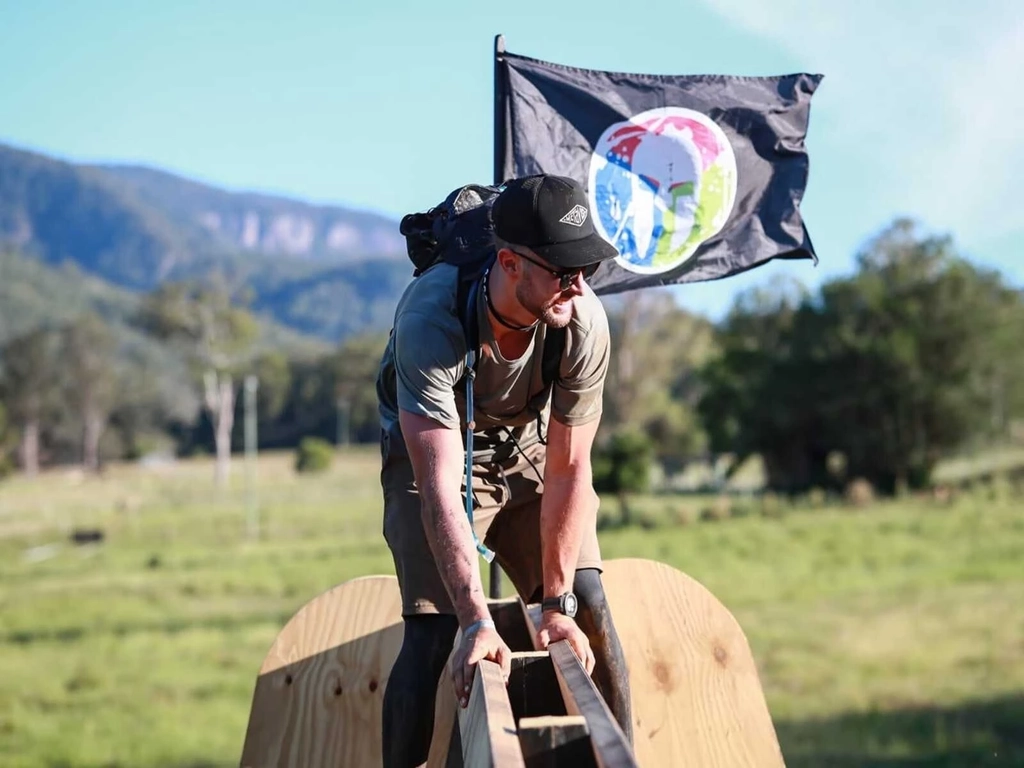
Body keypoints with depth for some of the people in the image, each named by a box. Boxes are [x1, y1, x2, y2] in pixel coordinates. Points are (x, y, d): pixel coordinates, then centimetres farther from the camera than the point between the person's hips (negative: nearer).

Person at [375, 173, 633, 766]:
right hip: (434, 451, -3)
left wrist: (556, 604, -22)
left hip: (528, 448, 3)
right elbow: (439, 483, -41)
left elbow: (568, 471, -22)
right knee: (434, 627, -17)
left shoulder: (585, 322, -29)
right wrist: (478, 622, -46)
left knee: (590, 607, -7)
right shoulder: (430, 319, -38)